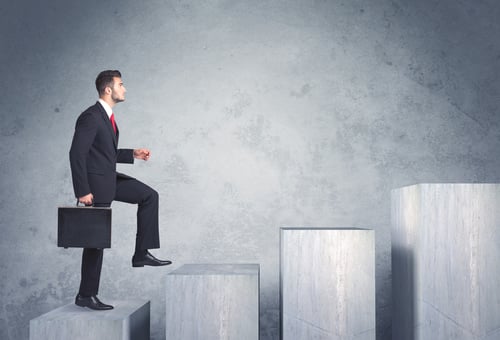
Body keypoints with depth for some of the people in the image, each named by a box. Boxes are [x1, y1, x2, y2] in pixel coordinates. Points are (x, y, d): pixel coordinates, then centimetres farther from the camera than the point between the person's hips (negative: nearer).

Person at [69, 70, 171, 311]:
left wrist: (133, 154, 9)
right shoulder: (90, 117, -19)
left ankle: (142, 253, 8)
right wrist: (83, 191, -25)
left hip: (110, 180, 9)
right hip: (95, 184, -9)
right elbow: (76, 154, -23)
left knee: (149, 196, 8)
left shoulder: (107, 116, 11)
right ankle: (86, 296, 12)